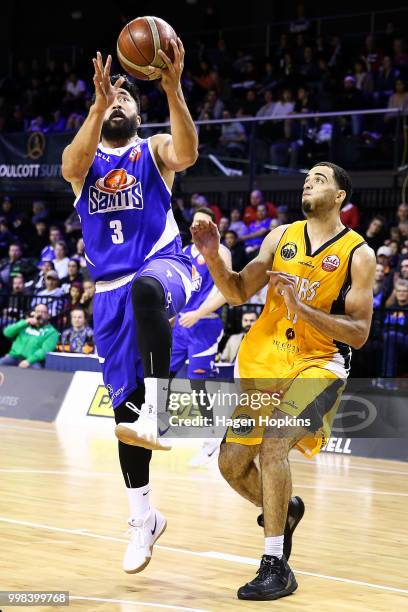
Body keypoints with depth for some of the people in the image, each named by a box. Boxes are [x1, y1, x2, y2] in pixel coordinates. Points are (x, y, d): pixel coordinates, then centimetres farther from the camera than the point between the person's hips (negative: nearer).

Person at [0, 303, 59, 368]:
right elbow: (7, 332, 8)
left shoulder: (51, 332, 7)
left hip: (33, 361, -4)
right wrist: (24, 323, -3)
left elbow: (45, 350, -9)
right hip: (14, 357, 4)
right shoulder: (25, 325, 21)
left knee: (35, 369, -36)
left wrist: (29, 361, -23)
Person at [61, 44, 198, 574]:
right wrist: (99, 103, -30)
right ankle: (143, 518, 15)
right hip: (110, 288, 4)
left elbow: (187, 154, -17)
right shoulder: (84, 157, 11)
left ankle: (154, 415, -44)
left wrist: (173, 89, -31)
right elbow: (74, 165, -15)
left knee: (145, 289, -42)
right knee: (123, 404, 4)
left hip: (163, 265, -3)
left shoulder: (154, 150, 8)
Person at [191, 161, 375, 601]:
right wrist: (213, 259, -14)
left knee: (273, 443, -28)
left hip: (318, 364, -5)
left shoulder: (358, 254, -7)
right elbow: (238, 293, 4)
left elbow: (359, 333, -11)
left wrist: (303, 309, -24)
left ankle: (276, 567, -21)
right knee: (233, 464, 6)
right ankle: (283, 512, 38)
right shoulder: (282, 237, 6)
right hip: (265, 363, 5)